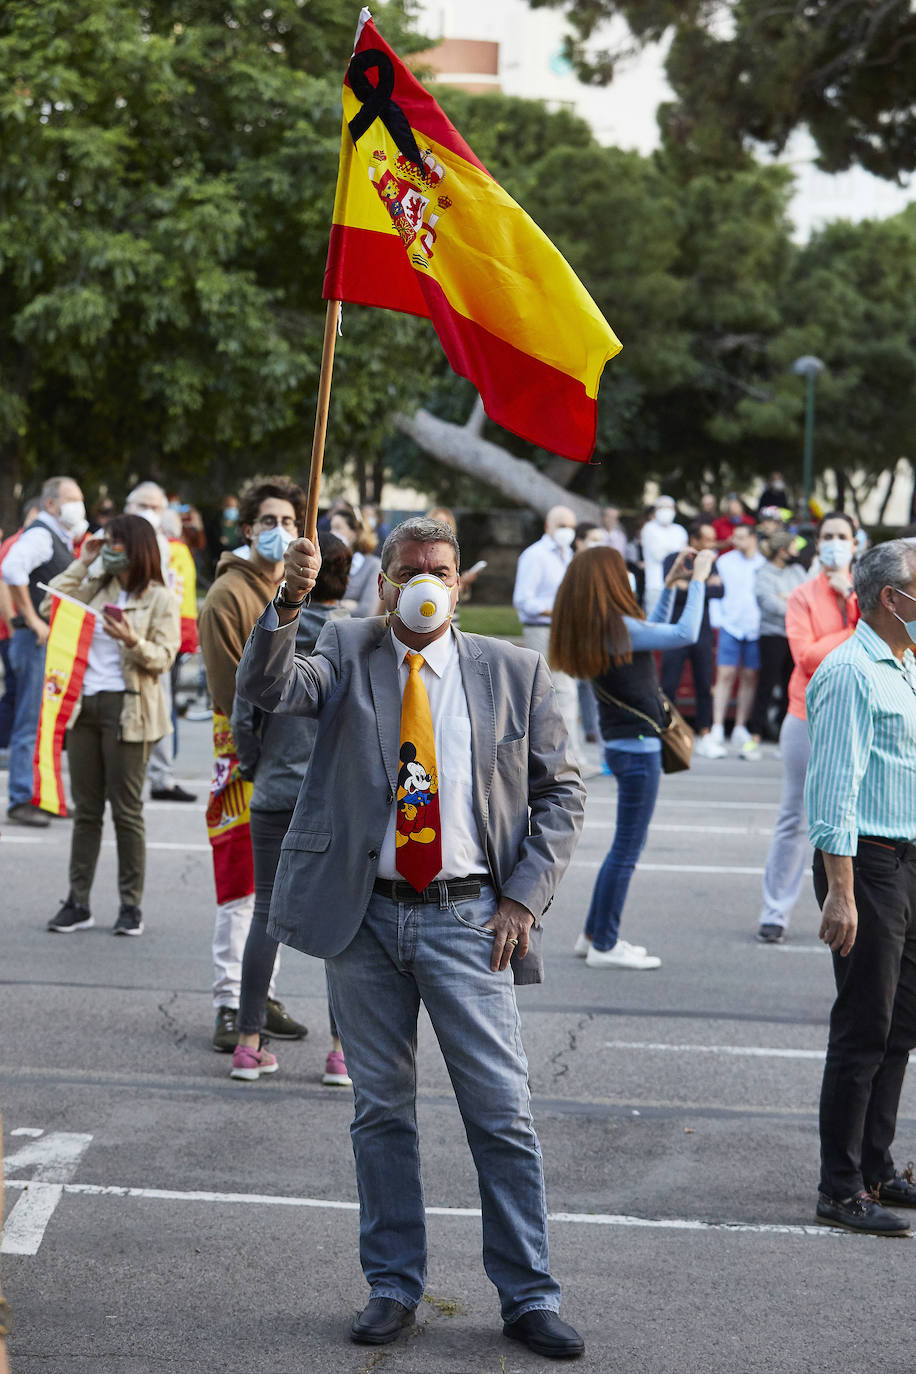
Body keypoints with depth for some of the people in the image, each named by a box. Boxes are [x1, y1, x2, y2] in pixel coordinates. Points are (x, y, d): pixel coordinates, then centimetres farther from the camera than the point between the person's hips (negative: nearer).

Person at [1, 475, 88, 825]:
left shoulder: (61, 540, 18)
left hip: (58, 643, 10)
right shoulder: (39, 535, -12)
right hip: (39, 641, -10)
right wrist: (33, 620, -25)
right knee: (32, 723, -8)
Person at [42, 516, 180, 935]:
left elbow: (163, 657, -7)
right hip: (85, 705, 5)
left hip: (126, 710, -5)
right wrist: (80, 565, 5)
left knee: (126, 810, -1)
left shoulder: (160, 599, -2)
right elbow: (50, 608, 6)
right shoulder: (96, 588, 14)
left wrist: (132, 641, -25)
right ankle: (78, 902, 11)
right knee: (86, 809, 7)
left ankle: (131, 904, 6)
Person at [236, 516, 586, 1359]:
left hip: (467, 918, -1)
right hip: (365, 914, 1)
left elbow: (561, 790, 7)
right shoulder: (346, 653, 5)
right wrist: (286, 606, -31)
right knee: (382, 1108, 10)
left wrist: (524, 897, -3)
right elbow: (267, 689, -14)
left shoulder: (513, 672, 4)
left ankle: (529, 1297, 10)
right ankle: (393, 1285, 22)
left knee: (503, 1113, 0)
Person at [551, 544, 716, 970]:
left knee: (626, 845, 18)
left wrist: (672, 582, 18)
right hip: (637, 747, -9)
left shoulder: (593, 629, 7)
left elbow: (651, 630, 22)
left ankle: (595, 935, 24)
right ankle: (604, 946, 6)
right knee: (627, 847, -1)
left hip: (623, 743, 9)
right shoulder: (615, 628, -20)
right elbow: (685, 633, -19)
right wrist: (698, 579, -9)